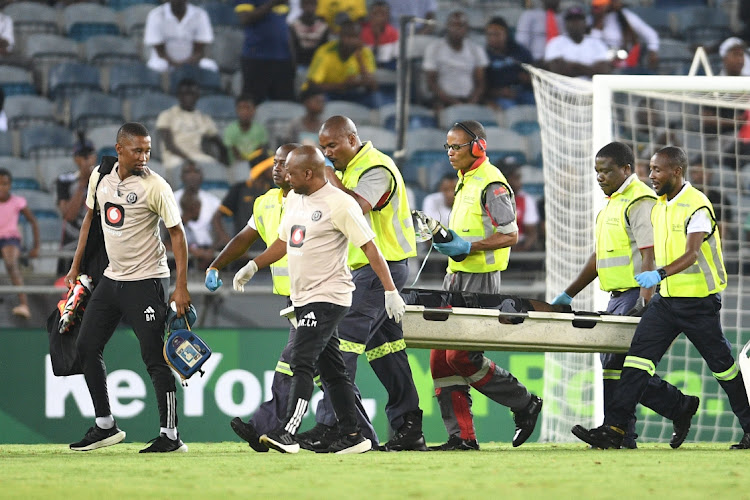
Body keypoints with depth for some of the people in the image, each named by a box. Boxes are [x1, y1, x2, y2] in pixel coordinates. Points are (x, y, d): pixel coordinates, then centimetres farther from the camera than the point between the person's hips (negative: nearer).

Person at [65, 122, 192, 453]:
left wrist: (181, 286, -19)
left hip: (146, 280, -7)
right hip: (111, 277, 7)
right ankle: (105, 426, 18)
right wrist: (76, 266, 17)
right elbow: (90, 217, 17)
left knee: (155, 358, -10)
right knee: (86, 348, 8)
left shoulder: (155, 186, -15)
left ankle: (170, 435, -5)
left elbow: (177, 233, -13)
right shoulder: (100, 176, 3)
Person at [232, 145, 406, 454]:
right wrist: (253, 267, 12)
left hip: (329, 296, -9)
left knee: (302, 362, -18)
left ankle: (288, 433, -24)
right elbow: (283, 242, 25)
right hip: (303, 298, 9)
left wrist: (391, 292, -18)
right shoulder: (294, 200, 12)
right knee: (331, 369, 10)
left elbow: (370, 248, -14)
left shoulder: (340, 203, -14)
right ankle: (352, 436, 13)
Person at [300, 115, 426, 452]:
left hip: (382, 268, -11)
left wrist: (329, 175, -21)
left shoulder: (377, 168, -13)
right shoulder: (351, 168, 18)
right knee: (384, 348, 10)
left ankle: (329, 425, -22)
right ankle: (409, 430, 13)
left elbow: (356, 207, -28)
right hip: (364, 270, 11)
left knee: (344, 341, -17)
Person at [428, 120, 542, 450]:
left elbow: (510, 235, -17)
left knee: (461, 356, -12)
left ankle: (524, 404, 4)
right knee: (441, 357, 3)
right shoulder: (465, 181, 17)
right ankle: (461, 436, 4)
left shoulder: (491, 184, -12)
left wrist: (468, 247, -22)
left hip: (480, 280, -10)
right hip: (456, 276, 10)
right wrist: (446, 239, 12)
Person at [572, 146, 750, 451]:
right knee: (639, 356, -7)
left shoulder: (697, 206, -15)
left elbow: (691, 255, -27)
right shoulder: (659, 207, 11)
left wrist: (660, 274, -41)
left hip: (698, 300, -7)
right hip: (665, 299, 7)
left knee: (721, 364, 2)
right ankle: (614, 429, -14)